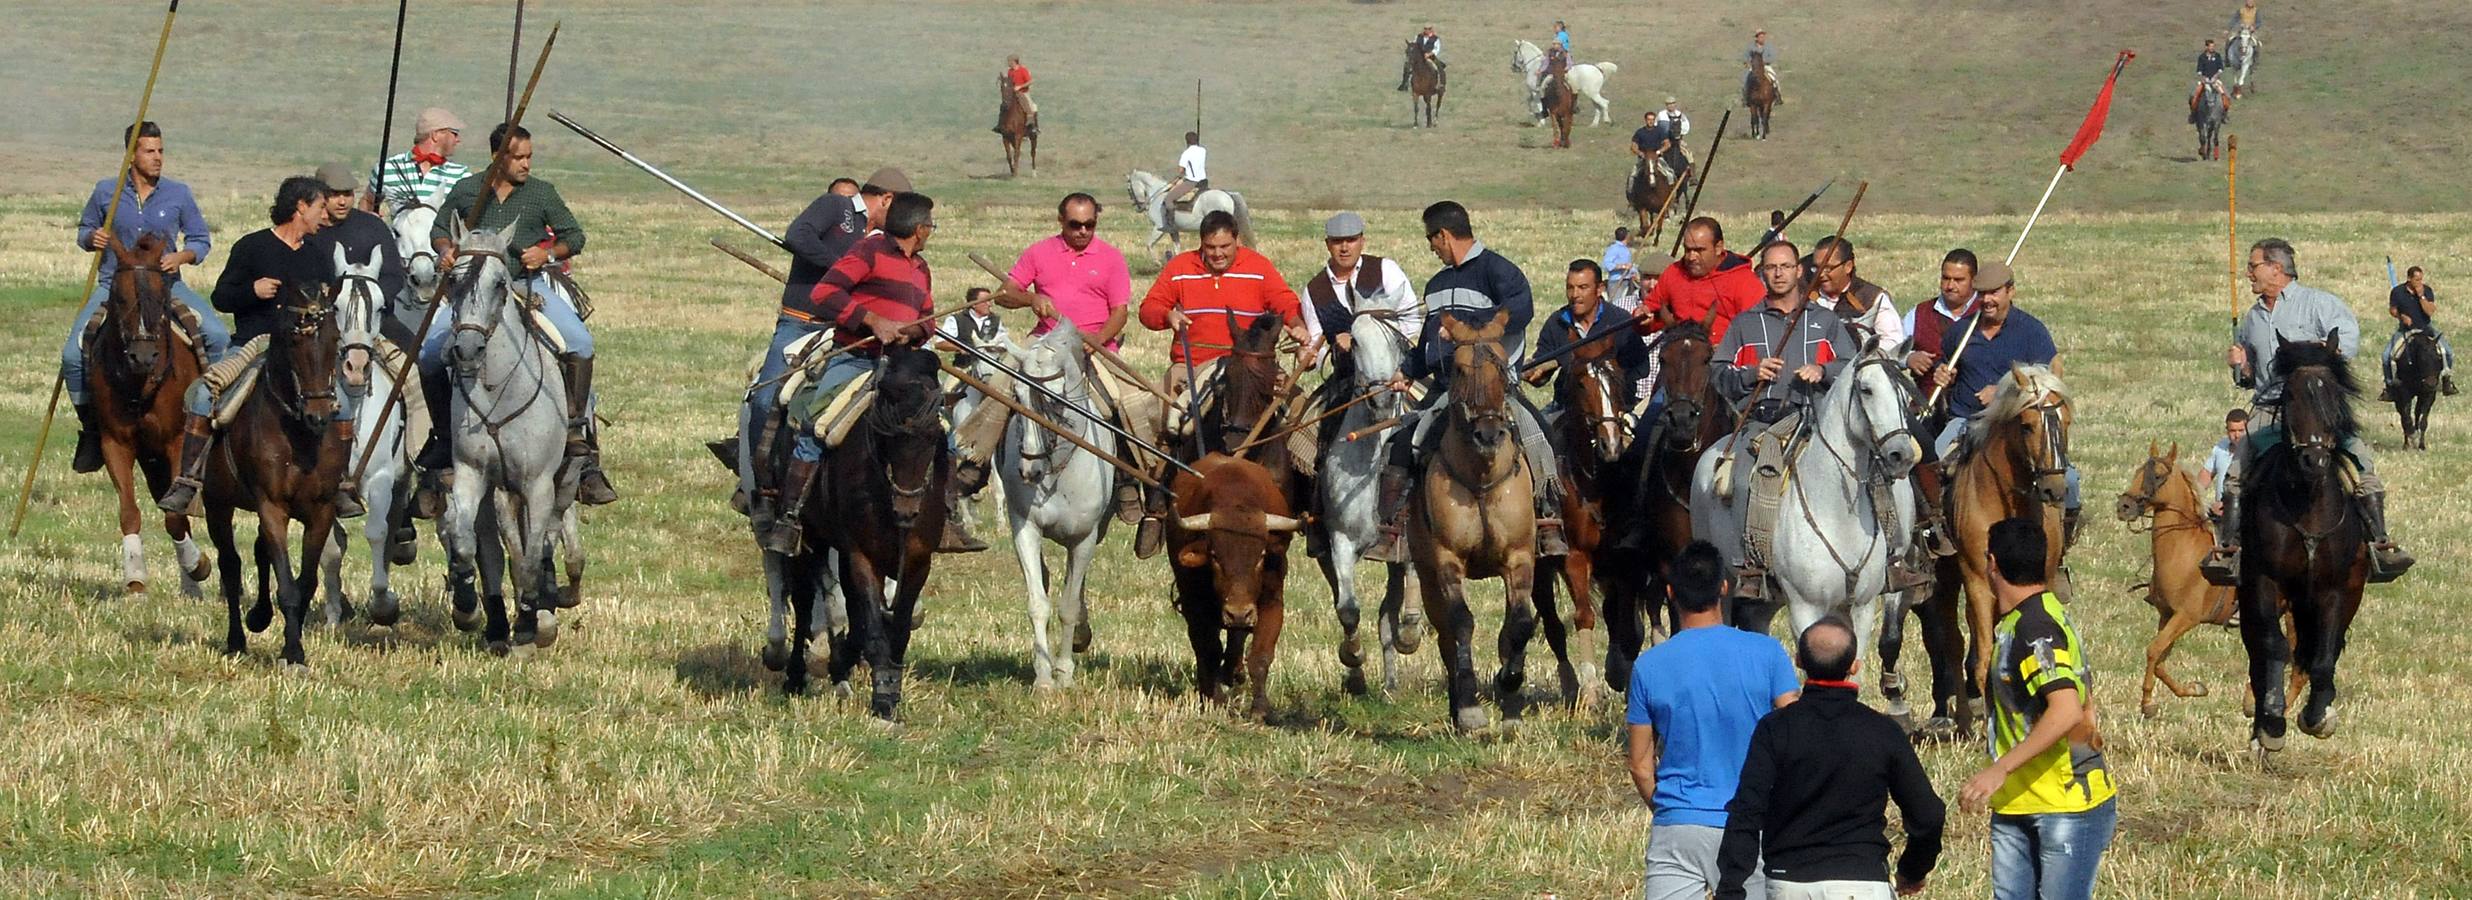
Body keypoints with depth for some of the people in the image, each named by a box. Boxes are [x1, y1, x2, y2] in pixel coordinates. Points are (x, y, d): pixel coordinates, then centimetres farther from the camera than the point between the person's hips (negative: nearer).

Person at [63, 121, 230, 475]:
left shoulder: (178, 194, 1)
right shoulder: (106, 192, 2)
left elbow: (201, 240, 9)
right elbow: (84, 231, 16)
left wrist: (182, 256, -12)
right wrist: (92, 239, -8)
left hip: (166, 283, 0)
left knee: (219, 336, -21)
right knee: (73, 354, -18)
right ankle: (91, 426, 1)